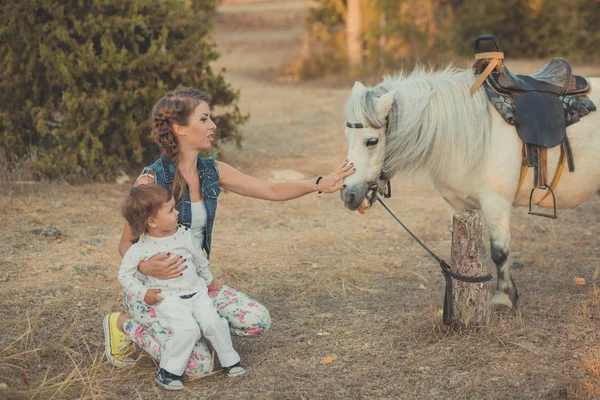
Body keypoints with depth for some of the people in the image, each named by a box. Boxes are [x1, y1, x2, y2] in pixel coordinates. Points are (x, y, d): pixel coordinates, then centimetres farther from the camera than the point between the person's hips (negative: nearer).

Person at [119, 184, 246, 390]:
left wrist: (208, 281, 28)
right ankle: (168, 371, -11)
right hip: (168, 299, -4)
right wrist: (143, 293, -8)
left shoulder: (184, 235, 2)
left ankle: (230, 360, 6)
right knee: (187, 329, -27)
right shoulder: (140, 249, -10)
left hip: (196, 292, 4)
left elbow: (199, 260, 18)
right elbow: (125, 274, -1)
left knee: (213, 322, -16)